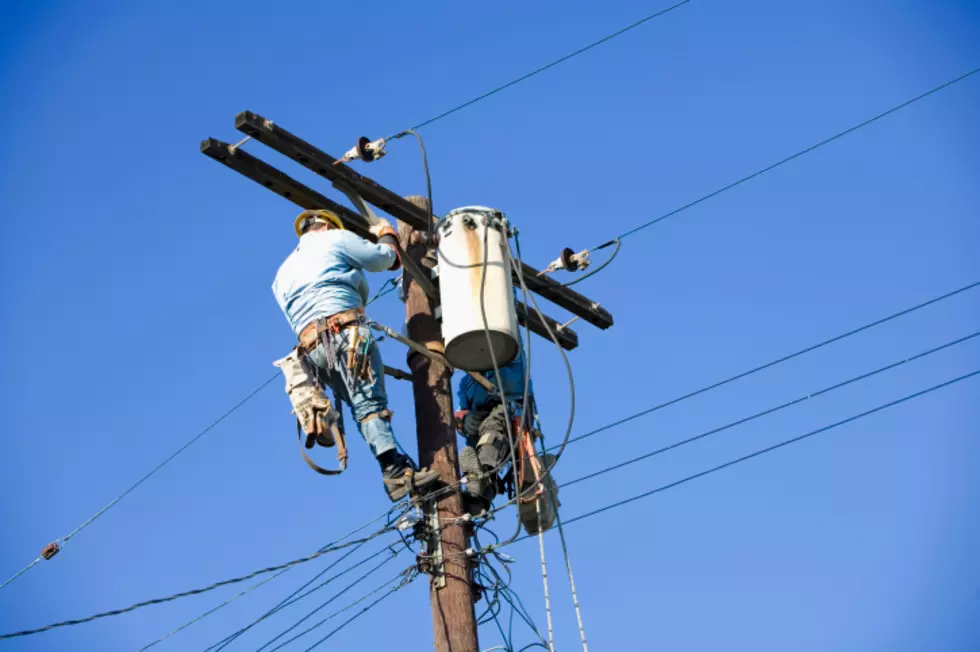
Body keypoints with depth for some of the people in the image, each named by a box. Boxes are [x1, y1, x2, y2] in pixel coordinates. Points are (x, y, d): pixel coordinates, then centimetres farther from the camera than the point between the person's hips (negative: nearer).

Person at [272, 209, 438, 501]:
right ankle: (395, 468, -31)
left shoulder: (282, 274, 31)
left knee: (362, 405, 2)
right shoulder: (334, 238, 14)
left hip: (313, 347, 6)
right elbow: (385, 258, 15)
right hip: (347, 332, -6)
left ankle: (395, 466, -13)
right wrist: (385, 233, 35)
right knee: (371, 401, -16)